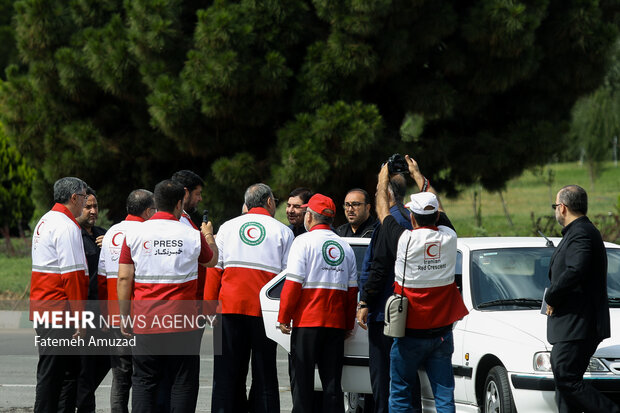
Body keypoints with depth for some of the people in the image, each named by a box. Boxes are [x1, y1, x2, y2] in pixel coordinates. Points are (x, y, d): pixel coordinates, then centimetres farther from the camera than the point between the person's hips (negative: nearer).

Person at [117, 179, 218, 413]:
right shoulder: (193, 237, -2)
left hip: (145, 324, 1)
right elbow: (211, 260, 19)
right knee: (183, 382, 5)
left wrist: (124, 317, 7)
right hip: (183, 324, -1)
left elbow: (124, 279, -2)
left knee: (144, 382, 7)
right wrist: (209, 237, 39)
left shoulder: (134, 235, -1)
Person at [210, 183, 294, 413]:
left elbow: (214, 268, 6)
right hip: (264, 308, -2)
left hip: (230, 307, 2)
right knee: (264, 373, 3)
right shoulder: (282, 231, 5)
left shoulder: (227, 227, 11)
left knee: (227, 373, 5)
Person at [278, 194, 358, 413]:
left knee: (302, 379, -1)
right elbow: (352, 289, 14)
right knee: (332, 381, 6)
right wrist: (349, 325, 20)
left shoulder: (304, 242, -5)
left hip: (307, 321, -5)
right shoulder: (345, 247, 12)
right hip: (336, 323, 5)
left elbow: (293, 284, -10)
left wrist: (284, 317, -3)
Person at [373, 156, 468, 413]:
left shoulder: (405, 240, -14)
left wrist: (383, 179, 22)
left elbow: (382, 211, 4)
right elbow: (438, 208, 18)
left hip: (410, 334, -3)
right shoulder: (448, 237, -3)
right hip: (442, 332, 3)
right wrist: (417, 175, 31)